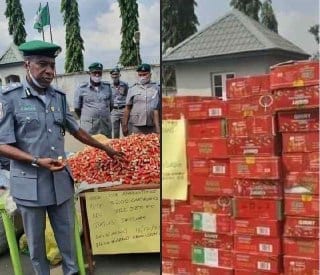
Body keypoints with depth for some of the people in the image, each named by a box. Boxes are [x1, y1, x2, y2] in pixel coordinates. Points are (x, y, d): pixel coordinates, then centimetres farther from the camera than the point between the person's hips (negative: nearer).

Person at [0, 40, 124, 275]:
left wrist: (107, 149, 22)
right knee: (35, 239, 11)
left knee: (67, 234, 15)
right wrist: (37, 161, -22)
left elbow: (76, 130, 17)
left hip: (61, 179, 4)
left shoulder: (59, 97, 5)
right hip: (30, 183, -4)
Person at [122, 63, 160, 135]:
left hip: (153, 127, 0)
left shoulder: (156, 88, 8)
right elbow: (127, 108, 8)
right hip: (136, 127, 0)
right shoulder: (132, 90, 10)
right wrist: (125, 125, 3)